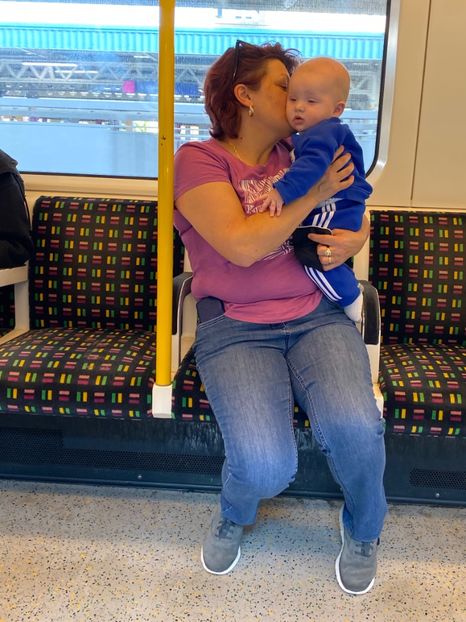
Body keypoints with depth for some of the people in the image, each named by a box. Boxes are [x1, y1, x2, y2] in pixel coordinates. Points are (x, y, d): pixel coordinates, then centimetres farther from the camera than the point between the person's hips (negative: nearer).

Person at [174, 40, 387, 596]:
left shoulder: (298, 153, 14)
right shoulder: (199, 159, -1)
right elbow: (242, 245, -15)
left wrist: (355, 238, 0)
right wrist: (313, 196, -10)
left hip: (319, 316, 4)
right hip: (235, 328, -3)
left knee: (354, 429, -24)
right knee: (266, 466, -24)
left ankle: (363, 530, 13)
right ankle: (234, 515, 17)